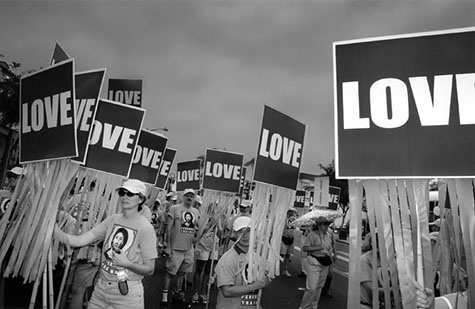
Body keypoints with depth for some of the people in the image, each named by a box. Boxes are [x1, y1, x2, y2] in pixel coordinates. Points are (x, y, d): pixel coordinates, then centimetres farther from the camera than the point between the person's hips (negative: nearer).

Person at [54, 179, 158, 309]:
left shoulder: (145, 228, -15)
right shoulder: (112, 220, 2)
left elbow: (149, 270, -11)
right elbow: (79, 240, -5)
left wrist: (127, 263, -26)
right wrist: (53, 227, -16)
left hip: (128, 293, -4)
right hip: (101, 287, 5)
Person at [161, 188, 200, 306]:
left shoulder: (196, 211, 7)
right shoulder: (174, 208, -9)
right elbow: (169, 228, -10)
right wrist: (168, 246, -12)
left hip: (189, 248, 5)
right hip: (176, 248, -5)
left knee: (182, 272, 17)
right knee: (170, 272, 5)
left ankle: (177, 292, 35)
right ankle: (165, 295, 20)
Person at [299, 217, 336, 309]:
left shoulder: (328, 235, 8)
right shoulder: (312, 234, -13)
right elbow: (305, 248, -17)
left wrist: (334, 254, 5)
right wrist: (319, 248, -22)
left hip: (325, 263, 7)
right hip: (314, 262, -7)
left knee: (319, 286, 16)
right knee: (312, 287, -8)